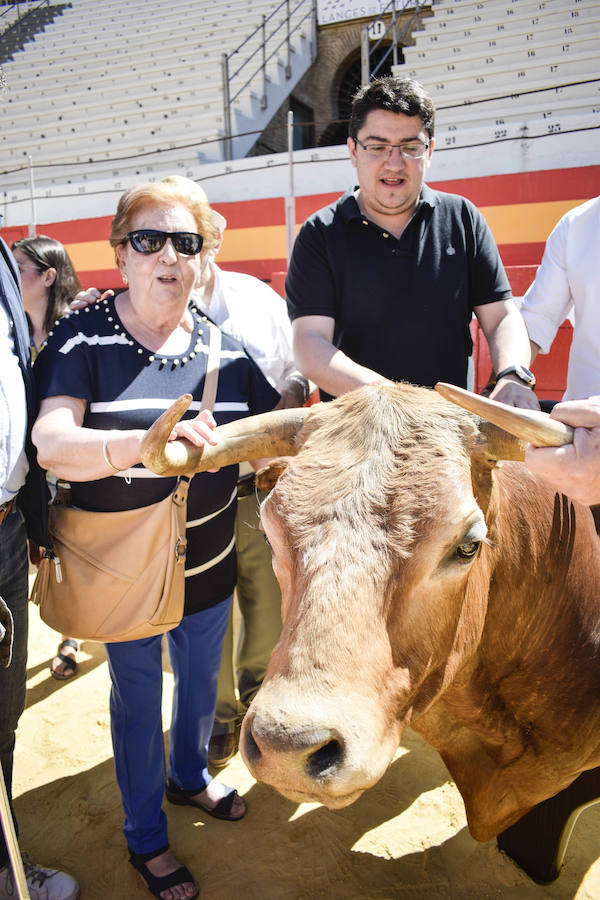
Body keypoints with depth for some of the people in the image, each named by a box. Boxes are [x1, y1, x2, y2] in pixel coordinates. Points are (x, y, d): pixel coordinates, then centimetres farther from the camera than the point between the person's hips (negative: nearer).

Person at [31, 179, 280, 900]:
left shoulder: (226, 346, -4)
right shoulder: (82, 339, -14)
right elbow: (51, 445, -28)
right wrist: (143, 444, -46)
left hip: (208, 563, 4)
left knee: (200, 682, 24)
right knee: (137, 697, 16)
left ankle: (189, 776, 56)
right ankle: (145, 838, 43)